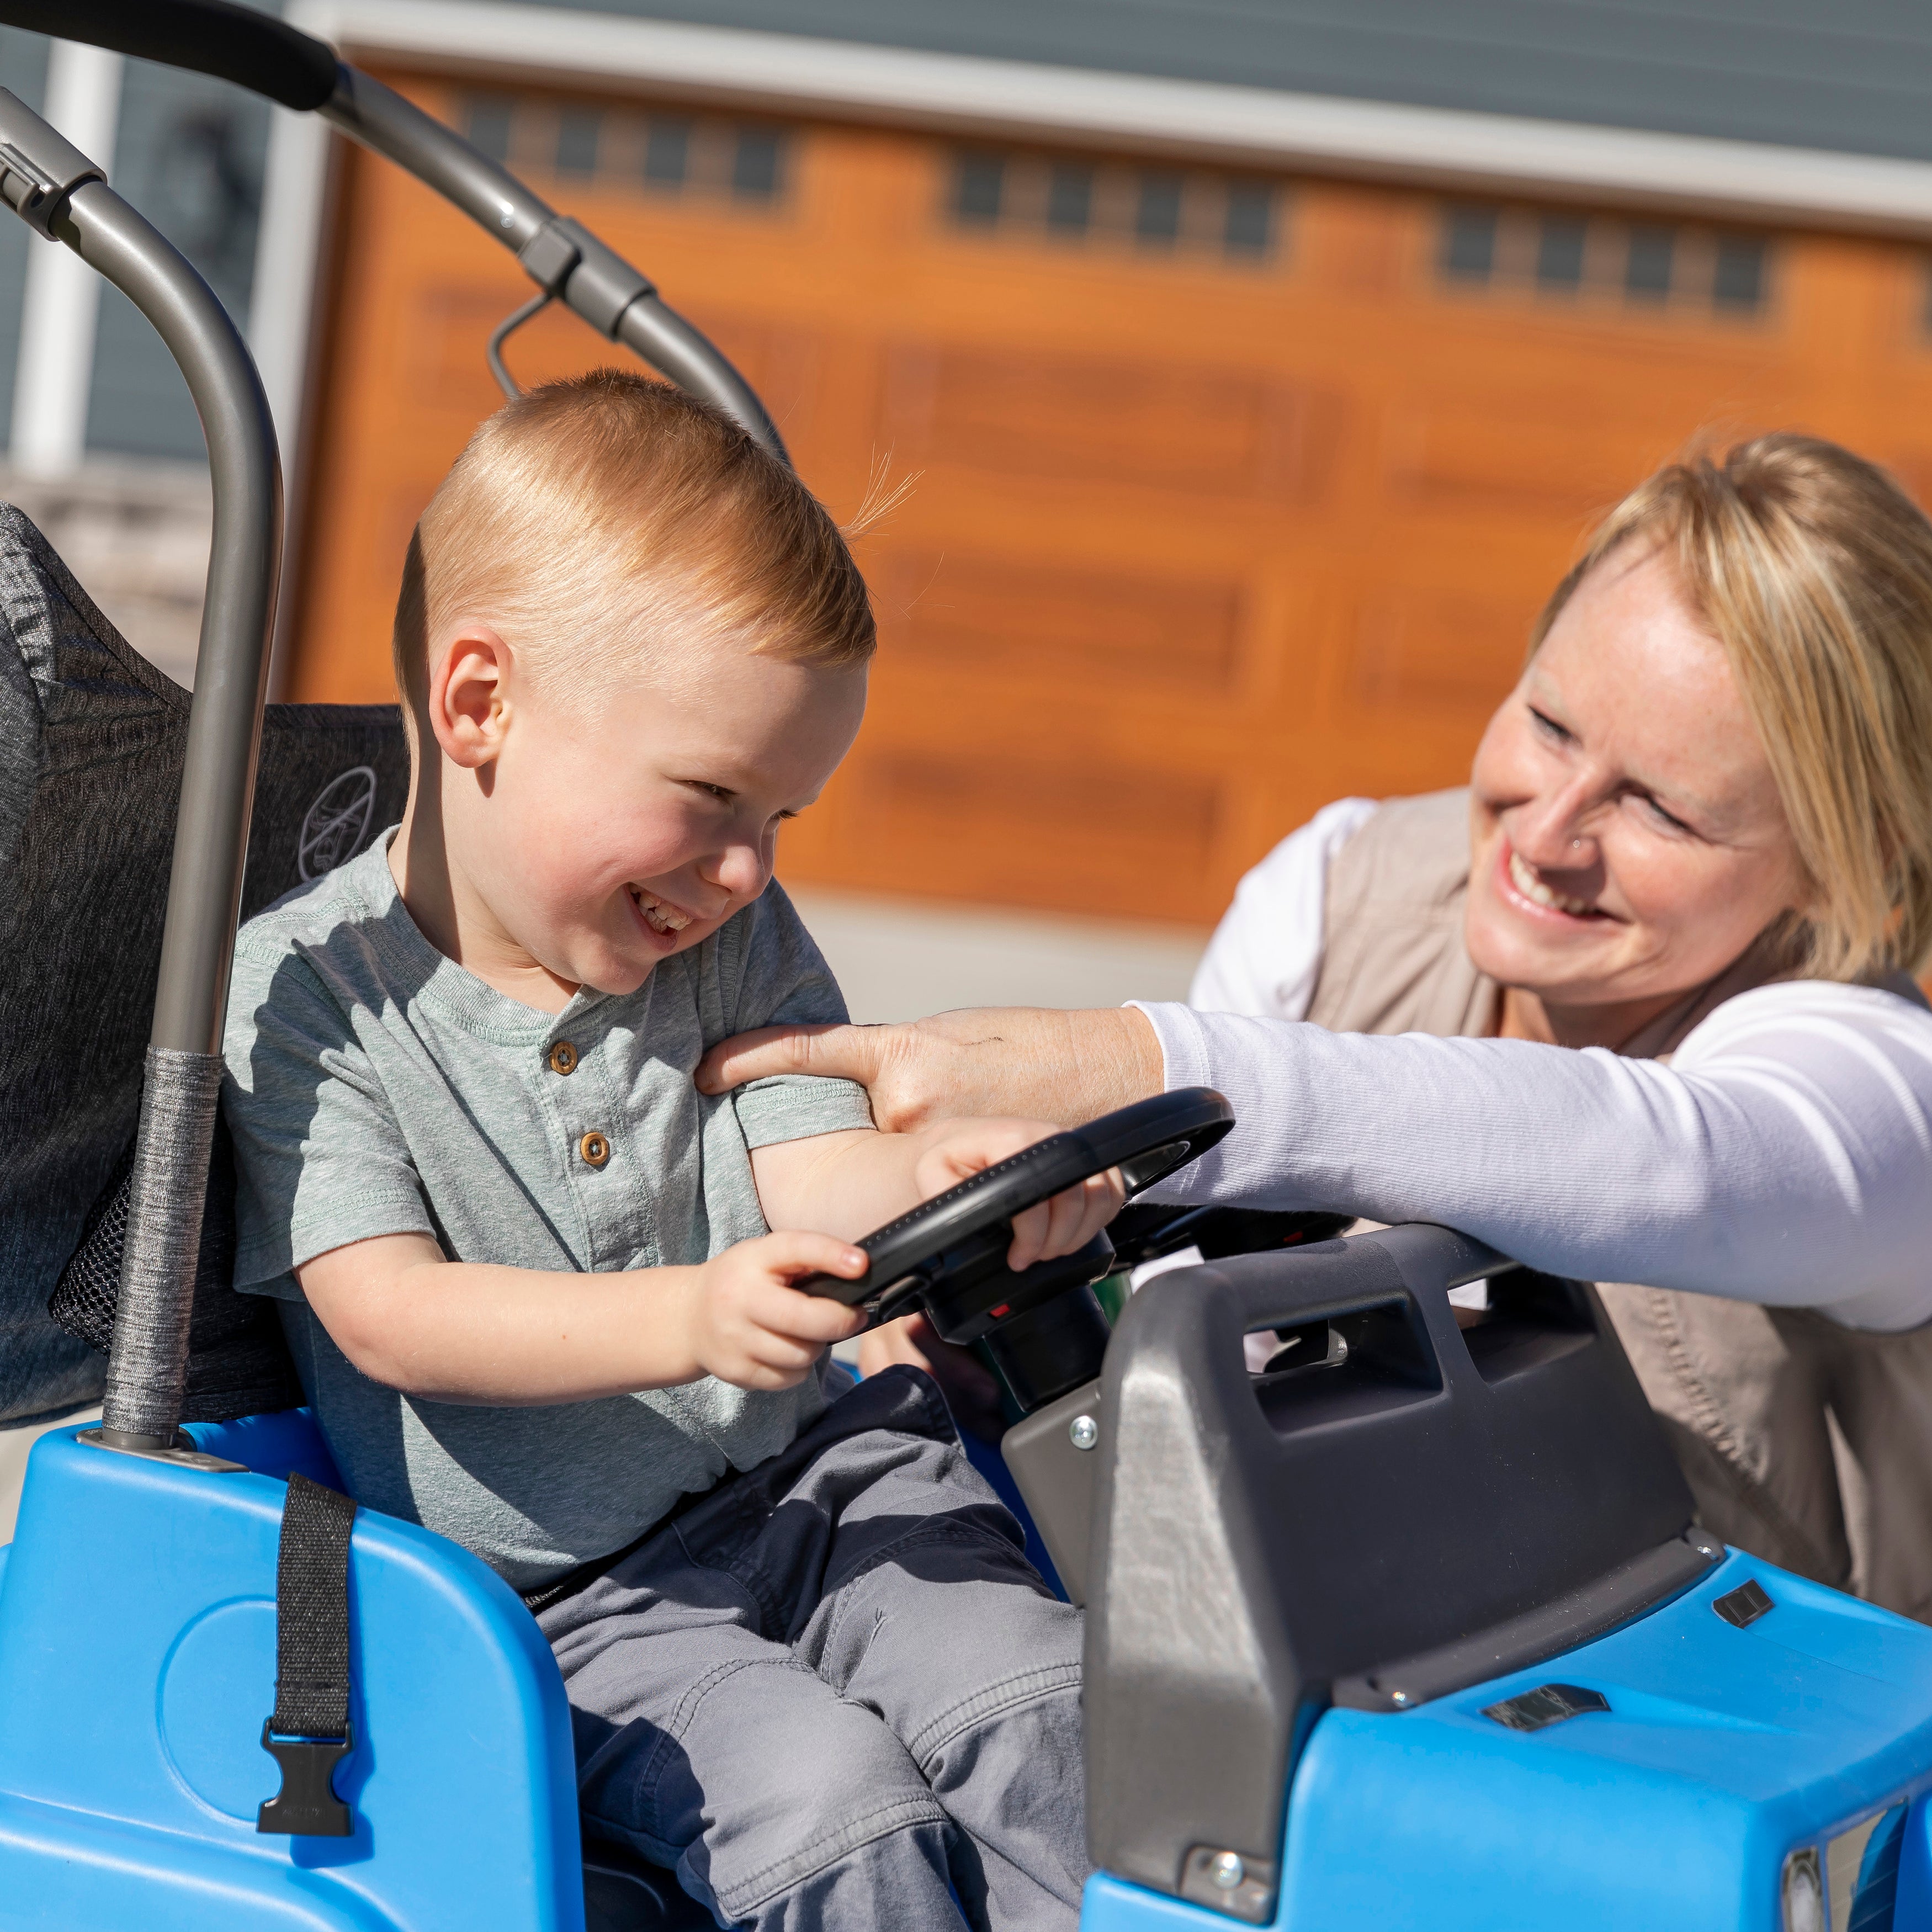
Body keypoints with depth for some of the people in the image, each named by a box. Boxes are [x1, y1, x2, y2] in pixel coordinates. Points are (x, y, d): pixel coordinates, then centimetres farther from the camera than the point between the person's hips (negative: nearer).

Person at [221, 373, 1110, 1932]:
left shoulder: (739, 944, 6)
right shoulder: (300, 994, -10)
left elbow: (809, 1176, -3)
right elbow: (391, 1312, -18)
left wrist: (943, 1177, -30)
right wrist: (690, 1318, -34)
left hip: (816, 1479, 4)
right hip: (569, 1599, -4)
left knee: (1041, 1699, -20)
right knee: (821, 1799, -26)